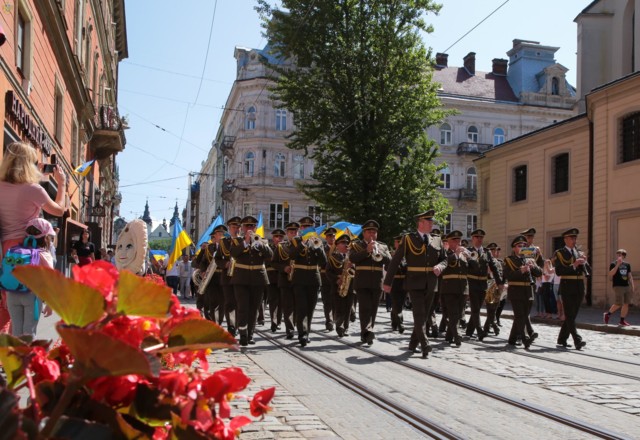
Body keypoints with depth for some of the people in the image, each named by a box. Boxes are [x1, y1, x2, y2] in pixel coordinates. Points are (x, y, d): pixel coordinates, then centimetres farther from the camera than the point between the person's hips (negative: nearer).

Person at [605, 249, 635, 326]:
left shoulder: (627, 265, 14)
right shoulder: (613, 264, -3)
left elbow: (630, 276, 17)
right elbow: (610, 275, -16)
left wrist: (632, 286, 9)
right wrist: (617, 264, -21)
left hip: (626, 286, 6)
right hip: (618, 286, -6)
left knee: (626, 304, 2)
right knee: (619, 304, -11)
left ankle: (622, 321, 10)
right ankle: (607, 314, 11)